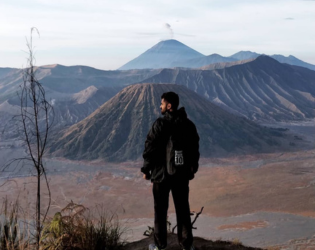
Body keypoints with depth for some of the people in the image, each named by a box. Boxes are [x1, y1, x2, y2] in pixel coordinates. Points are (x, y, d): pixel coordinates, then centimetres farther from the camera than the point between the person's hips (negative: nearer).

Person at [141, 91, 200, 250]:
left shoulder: (160, 124, -13)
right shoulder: (188, 124, 4)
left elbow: (150, 148, -12)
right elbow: (194, 148, 10)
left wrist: (146, 169, -1)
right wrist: (193, 168, 20)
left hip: (162, 173, -4)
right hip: (182, 173, 4)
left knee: (160, 210, 7)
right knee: (183, 209, 11)